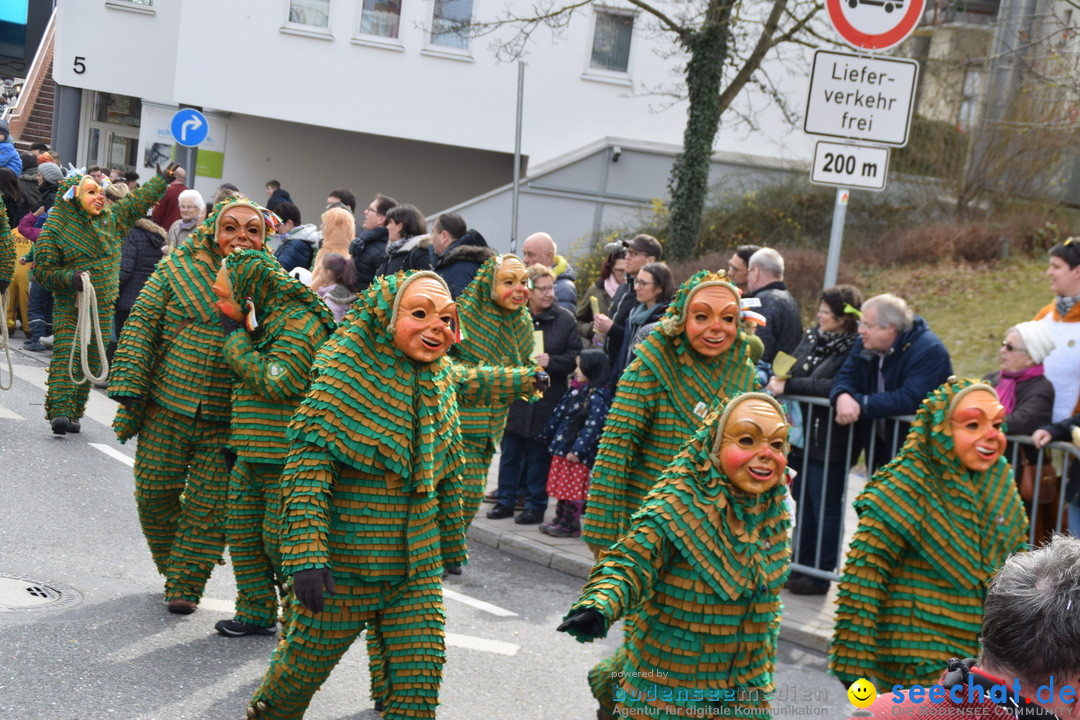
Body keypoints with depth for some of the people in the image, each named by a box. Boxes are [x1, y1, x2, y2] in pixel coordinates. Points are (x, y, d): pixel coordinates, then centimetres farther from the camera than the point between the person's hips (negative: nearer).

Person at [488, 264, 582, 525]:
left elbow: (575, 357, 0)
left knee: (539, 455, 4)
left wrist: (551, 362, -15)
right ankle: (506, 500, 21)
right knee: (510, 452, 9)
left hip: (547, 400, -1)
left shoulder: (565, 319, -1)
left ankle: (536, 505, 13)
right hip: (514, 395, 2)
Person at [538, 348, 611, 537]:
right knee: (562, 486, 15)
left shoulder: (597, 397, -18)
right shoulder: (576, 390, 11)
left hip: (578, 454, -9)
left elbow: (593, 426, -24)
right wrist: (548, 435, 23)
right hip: (563, 447, 9)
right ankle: (560, 520, 24)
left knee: (573, 490, -1)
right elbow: (560, 414, 19)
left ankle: (570, 525, 7)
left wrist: (577, 449, -25)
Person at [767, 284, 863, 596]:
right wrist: (779, 379, -2)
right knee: (803, 504, 15)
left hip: (829, 444, -8)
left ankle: (821, 575, 12)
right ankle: (800, 567, 25)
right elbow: (791, 369, 19)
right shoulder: (812, 337, 9)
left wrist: (789, 386, -24)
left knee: (826, 508, 3)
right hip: (802, 436, 8)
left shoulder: (855, 349, -16)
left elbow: (835, 388, -28)